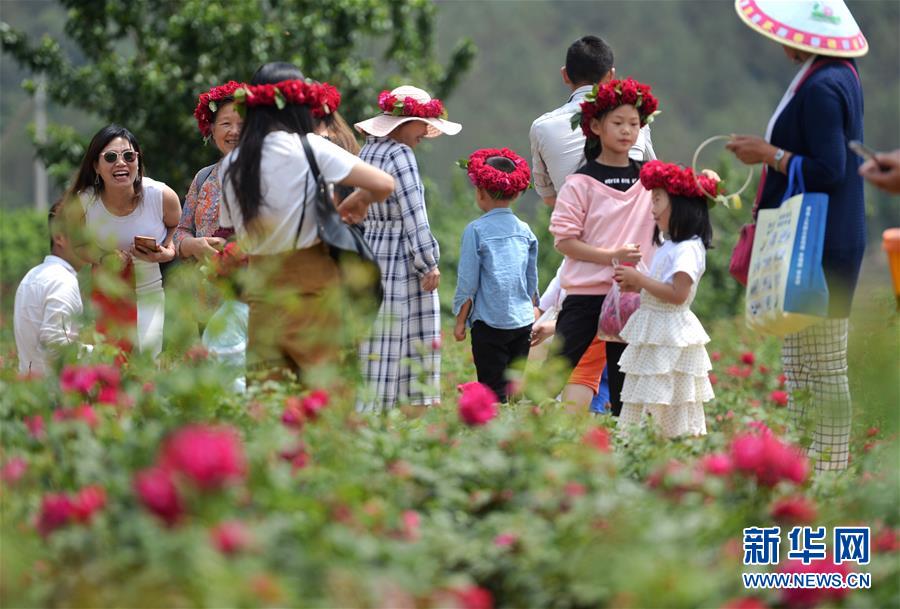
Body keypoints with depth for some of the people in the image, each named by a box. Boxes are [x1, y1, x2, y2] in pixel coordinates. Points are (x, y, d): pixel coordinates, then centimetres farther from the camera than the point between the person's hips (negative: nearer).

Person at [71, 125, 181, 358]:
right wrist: (103, 259, -18)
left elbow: (177, 226, 6)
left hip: (152, 292, -1)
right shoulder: (82, 202, -16)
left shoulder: (163, 196, -17)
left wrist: (168, 252, -14)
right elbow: (76, 245, 2)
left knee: (147, 349, -16)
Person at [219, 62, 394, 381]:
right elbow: (383, 184, -12)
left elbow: (230, 228, 5)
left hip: (261, 283, 4)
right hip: (311, 280, -4)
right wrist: (353, 204, 7)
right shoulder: (310, 148, -8)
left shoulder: (231, 165, 4)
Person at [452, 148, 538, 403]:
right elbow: (532, 280, 13)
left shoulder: (476, 230, -8)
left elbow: (468, 281, -7)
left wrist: (460, 321, 2)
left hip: (490, 322, -5)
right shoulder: (525, 231, 6)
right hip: (523, 322, 5)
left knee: (493, 389, -3)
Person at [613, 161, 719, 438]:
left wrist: (639, 279, -20)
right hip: (654, 333, 10)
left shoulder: (688, 249, -16)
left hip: (671, 339, -10)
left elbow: (677, 294, -25)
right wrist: (635, 285, 5)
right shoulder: (668, 246, 14)